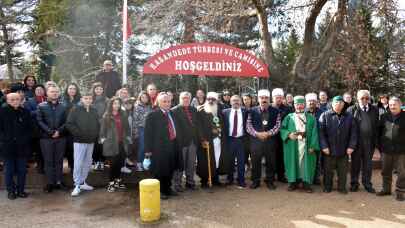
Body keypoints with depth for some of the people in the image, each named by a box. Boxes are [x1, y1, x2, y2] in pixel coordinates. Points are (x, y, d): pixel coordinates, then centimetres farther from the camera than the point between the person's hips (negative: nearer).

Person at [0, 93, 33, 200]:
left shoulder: (25, 112, 3)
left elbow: (30, 127, 9)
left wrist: (25, 139, -1)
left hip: (22, 146, 2)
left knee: (22, 170, 7)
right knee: (9, 170, 7)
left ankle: (21, 190, 19)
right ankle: (11, 191, 18)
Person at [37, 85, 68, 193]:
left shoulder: (63, 106, 7)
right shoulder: (41, 106, 3)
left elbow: (66, 121, 4)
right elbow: (39, 121, -5)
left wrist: (59, 131, -11)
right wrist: (50, 131, -14)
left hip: (61, 137, 2)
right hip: (46, 137, -1)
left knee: (59, 160, 8)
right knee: (48, 160, 4)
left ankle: (59, 181, 16)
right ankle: (50, 182, 12)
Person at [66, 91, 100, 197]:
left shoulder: (94, 111, 10)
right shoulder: (75, 110, -4)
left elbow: (98, 124, 17)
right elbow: (69, 124, -11)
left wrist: (96, 135, 3)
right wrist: (79, 134, -15)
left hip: (91, 141, 5)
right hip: (79, 141, -5)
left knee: (87, 163, 12)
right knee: (78, 163, -5)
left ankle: (83, 182, 25)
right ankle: (77, 185, 2)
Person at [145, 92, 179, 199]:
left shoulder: (172, 113, 12)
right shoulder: (152, 115, -9)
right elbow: (148, 133, -11)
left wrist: (176, 144, 11)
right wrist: (148, 150, -14)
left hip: (172, 146, 7)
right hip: (159, 147, -6)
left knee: (170, 169, 14)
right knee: (159, 170, 2)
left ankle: (168, 188, 30)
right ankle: (160, 191, 17)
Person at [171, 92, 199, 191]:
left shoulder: (194, 109, 12)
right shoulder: (175, 110, -7)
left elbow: (197, 123, 13)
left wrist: (198, 138, 6)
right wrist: (177, 140, -16)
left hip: (193, 140, 6)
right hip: (182, 141, -5)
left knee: (191, 164, 14)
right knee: (180, 163, 3)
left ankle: (190, 182, 26)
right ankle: (177, 183, 14)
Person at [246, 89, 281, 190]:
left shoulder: (275, 111, 3)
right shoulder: (252, 111, 3)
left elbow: (277, 126, -2)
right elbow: (248, 126, 0)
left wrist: (268, 133, -15)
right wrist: (257, 133, -14)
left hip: (270, 140, 0)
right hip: (255, 140, 0)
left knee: (271, 162, 6)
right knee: (255, 161, 6)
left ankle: (270, 181, 22)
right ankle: (255, 181, 20)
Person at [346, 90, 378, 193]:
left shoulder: (374, 110, 6)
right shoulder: (352, 110, -3)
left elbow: (376, 126, 8)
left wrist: (375, 141, 4)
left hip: (369, 142, 2)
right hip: (356, 142, -2)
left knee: (368, 164, 11)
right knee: (355, 163, 8)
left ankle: (367, 184, 24)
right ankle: (354, 184, 20)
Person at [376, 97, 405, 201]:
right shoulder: (384, 116, 5)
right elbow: (379, 131, 12)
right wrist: (380, 145, 9)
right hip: (386, 150, 3)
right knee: (386, 171, 14)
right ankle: (386, 189, 28)